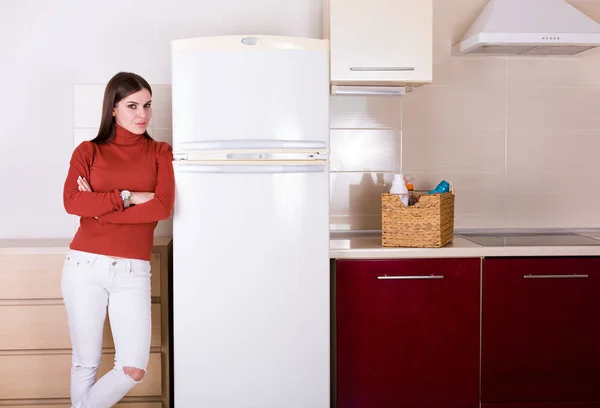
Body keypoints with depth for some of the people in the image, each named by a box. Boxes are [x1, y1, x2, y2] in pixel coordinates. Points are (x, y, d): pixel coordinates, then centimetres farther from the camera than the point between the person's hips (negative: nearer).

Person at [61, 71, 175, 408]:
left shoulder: (160, 152, 6)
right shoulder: (88, 151, 5)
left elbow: (163, 207, -10)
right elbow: (72, 202, -10)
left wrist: (99, 209, -10)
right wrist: (127, 197, -13)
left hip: (133, 272, 1)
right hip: (85, 266, 0)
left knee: (134, 369, -4)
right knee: (86, 364, 8)